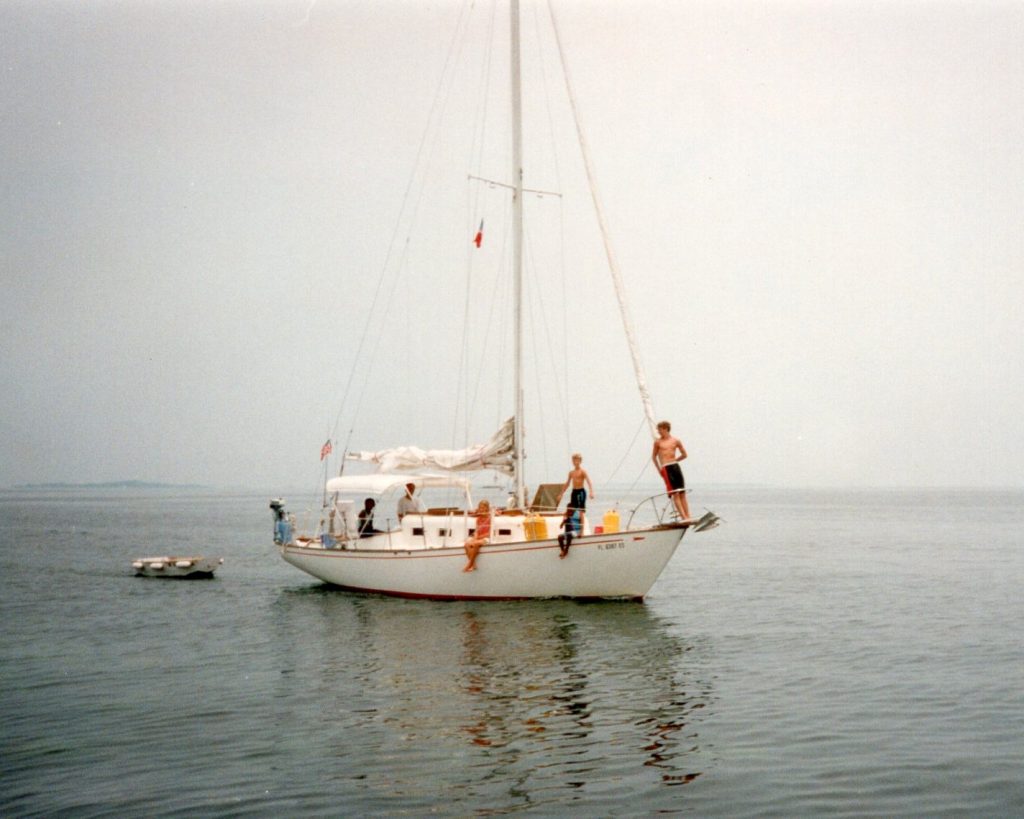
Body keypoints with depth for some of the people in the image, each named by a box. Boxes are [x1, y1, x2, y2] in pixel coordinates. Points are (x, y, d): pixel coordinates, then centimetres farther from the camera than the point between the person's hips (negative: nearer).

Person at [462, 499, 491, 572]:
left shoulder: (490, 518, -3)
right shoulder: (479, 519, 14)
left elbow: (490, 532, -7)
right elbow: (477, 531, 12)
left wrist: (479, 537, -11)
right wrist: (475, 537, -8)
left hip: (486, 538, -6)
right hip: (478, 538, 6)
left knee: (474, 544, -34)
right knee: (466, 544, -22)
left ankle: (469, 565, -25)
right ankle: (473, 565, -20)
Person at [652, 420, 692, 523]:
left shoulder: (676, 441, 7)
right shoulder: (658, 442, 5)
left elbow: (684, 455, 17)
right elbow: (654, 456, 13)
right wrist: (659, 469, 10)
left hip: (676, 467, 3)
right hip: (666, 469, -3)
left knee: (682, 494, 0)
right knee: (675, 494, -11)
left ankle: (688, 517, 1)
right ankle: (683, 517, -16)